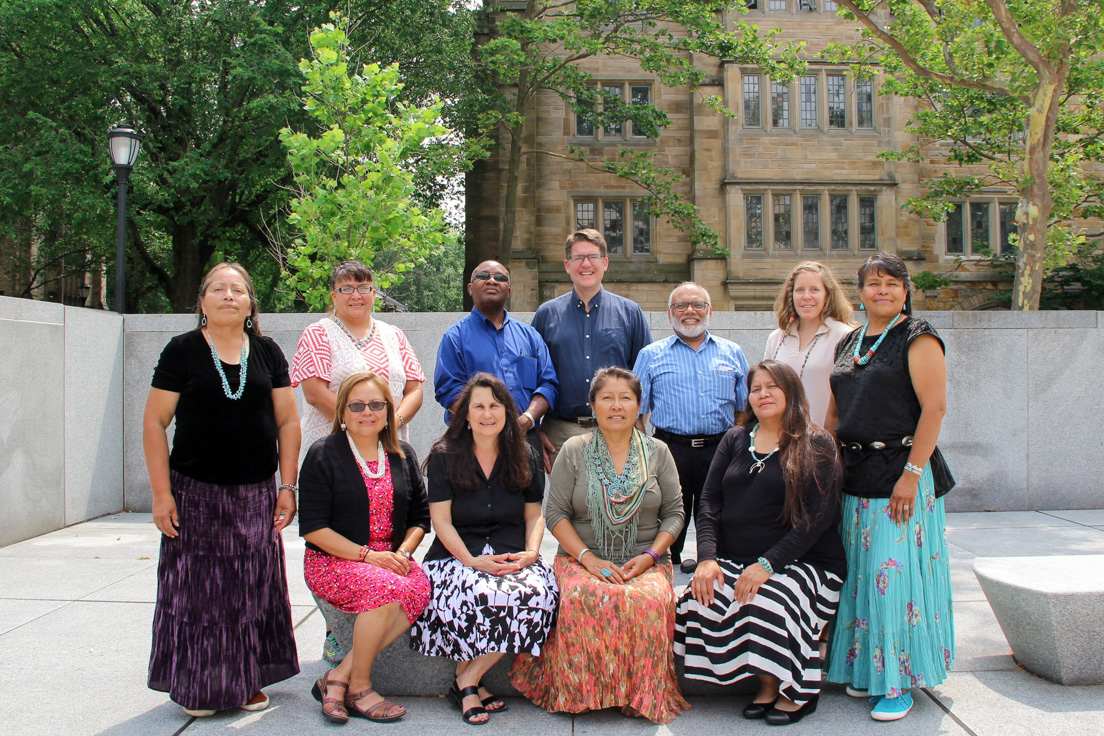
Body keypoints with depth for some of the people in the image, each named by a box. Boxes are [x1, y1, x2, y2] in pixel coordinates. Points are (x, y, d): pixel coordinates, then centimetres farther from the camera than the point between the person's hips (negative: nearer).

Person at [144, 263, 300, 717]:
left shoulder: (267, 352, 6)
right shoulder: (182, 351, -2)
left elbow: (287, 421, 7)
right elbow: (154, 424, -3)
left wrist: (287, 486, 1)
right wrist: (161, 493, -9)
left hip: (255, 493, 3)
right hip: (196, 492, -2)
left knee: (254, 588, 7)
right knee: (198, 588, 2)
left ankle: (247, 681, 21)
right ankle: (197, 685, 18)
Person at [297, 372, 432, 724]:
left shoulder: (403, 456, 12)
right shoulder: (324, 454, -3)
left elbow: (420, 516, 15)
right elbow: (313, 527, -8)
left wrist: (403, 552, -6)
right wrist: (367, 555, -16)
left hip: (391, 560, 5)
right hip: (333, 561, -4)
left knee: (421, 588, -28)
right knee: (387, 588, -33)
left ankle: (338, 676, -18)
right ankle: (358, 689, -12)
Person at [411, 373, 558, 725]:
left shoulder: (525, 457, 14)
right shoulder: (444, 456, 5)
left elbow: (534, 513, 14)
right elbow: (441, 520, -1)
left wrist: (531, 552, -6)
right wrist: (473, 561, -15)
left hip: (513, 559, 3)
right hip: (457, 557, -2)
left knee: (540, 592, -31)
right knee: (484, 595, -37)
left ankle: (467, 680, -16)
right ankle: (470, 682, -11)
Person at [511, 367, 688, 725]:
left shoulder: (657, 452, 10)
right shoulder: (573, 451, 6)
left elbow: (674, 513, 9)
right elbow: (555, 511, 1)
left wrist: (648, 557, -7)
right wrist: (588, 559, -11)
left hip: (645, 562, 1)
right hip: (582, 558, 0)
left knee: (649, 600, -33)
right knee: (583, 598, -35)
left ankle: (643, 697, -14)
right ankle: (581, 693, -15)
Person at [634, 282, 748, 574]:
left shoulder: (732, 353, 13)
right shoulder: (651, 356, 7)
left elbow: (744, 408, 14)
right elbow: (636, 411, 5)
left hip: (720, 450, 2)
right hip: (670, 449, -1)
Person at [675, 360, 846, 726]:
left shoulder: (816, 445, 0)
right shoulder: (735, 440, 15)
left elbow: (817, 517, -10)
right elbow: (709, 503, 9)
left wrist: (767, 564, -21)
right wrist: (707, 558, -9)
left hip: (801, 561, -4)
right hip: (734, 562, 4)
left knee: (768, 605, -34)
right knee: (697, 600, -24)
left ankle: (797, 689, -2)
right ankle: (766, 682, -3)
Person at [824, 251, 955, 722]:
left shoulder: (918, 338, -5)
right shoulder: (848, 343, 15)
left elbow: (934, 408, -13)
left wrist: (912, 473, -20)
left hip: (900, 471, -6)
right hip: (855, 475, 6)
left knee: (896, 572, -5)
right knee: (860, 572, 10)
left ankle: (900, 682, 7)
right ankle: (867, 669, 25)